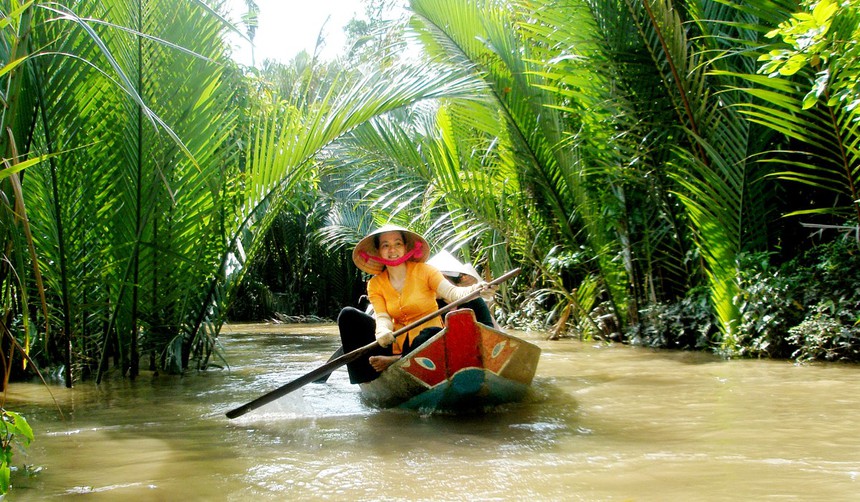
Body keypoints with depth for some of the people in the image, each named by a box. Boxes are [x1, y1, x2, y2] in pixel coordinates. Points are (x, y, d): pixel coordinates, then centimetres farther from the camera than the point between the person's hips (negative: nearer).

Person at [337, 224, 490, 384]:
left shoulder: (423, 270, -3)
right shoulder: (375, 284, 5)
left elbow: (451, 292, -17)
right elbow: (382, 317, -9)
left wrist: (472, 290, -40)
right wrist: (383, 332, -33)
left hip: (426, 343, -4)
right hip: (396, 343, 4)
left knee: (434, 334, -38)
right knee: (348, 315, -9)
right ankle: (370, 379, -21)